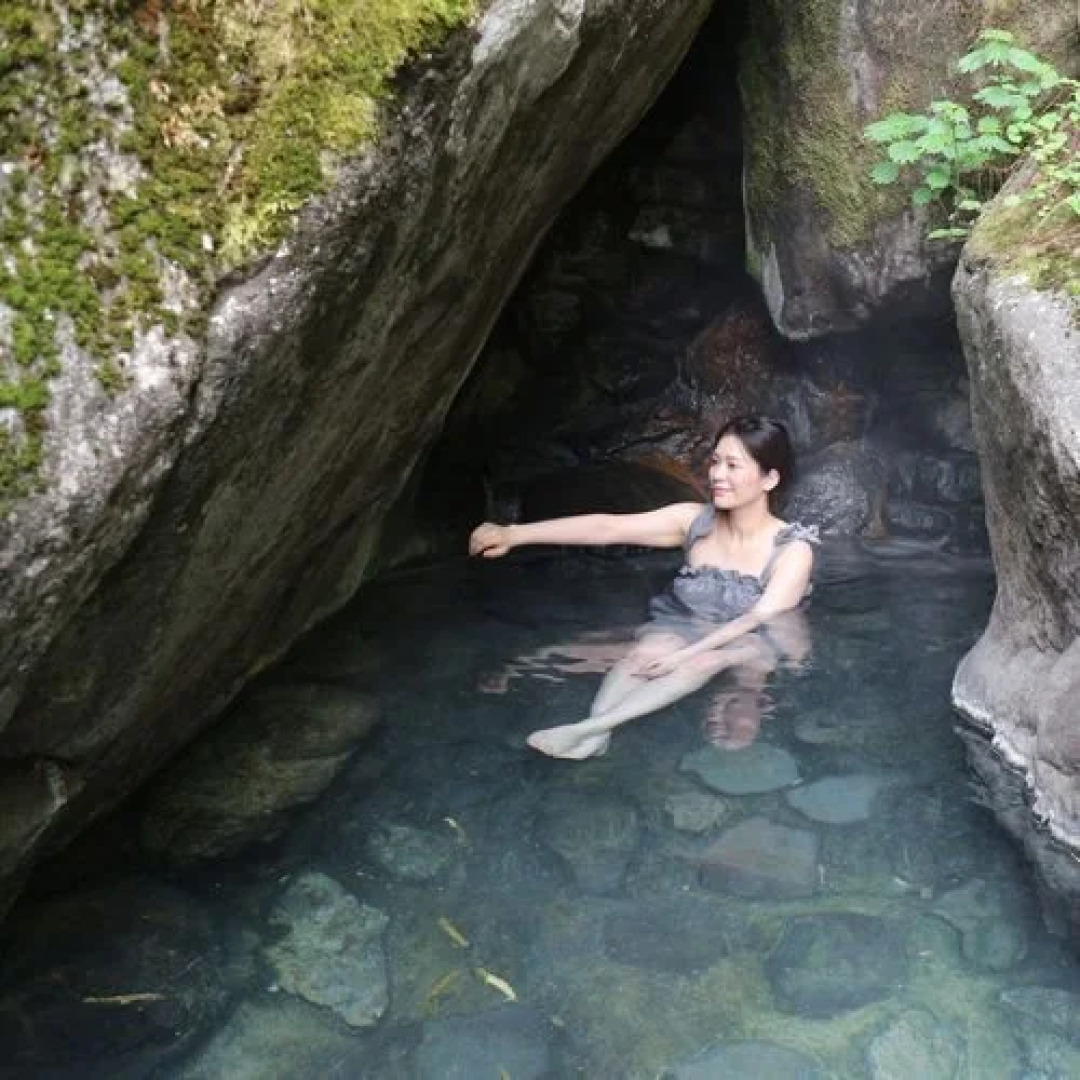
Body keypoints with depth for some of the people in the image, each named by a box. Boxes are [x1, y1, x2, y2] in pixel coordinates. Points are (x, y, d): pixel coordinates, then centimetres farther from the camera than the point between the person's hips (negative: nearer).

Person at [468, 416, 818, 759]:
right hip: (680, 629, 3)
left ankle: (588, 728, -43)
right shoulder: (695, 521, -4)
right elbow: (607, 527, -13)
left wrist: (682, 656, -37)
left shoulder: (793, 549, -12)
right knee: (648, 653, -32)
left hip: (747, 646, -3)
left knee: (706, 661, -37)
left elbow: (760, 618, -24)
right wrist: (515, 534, -21)